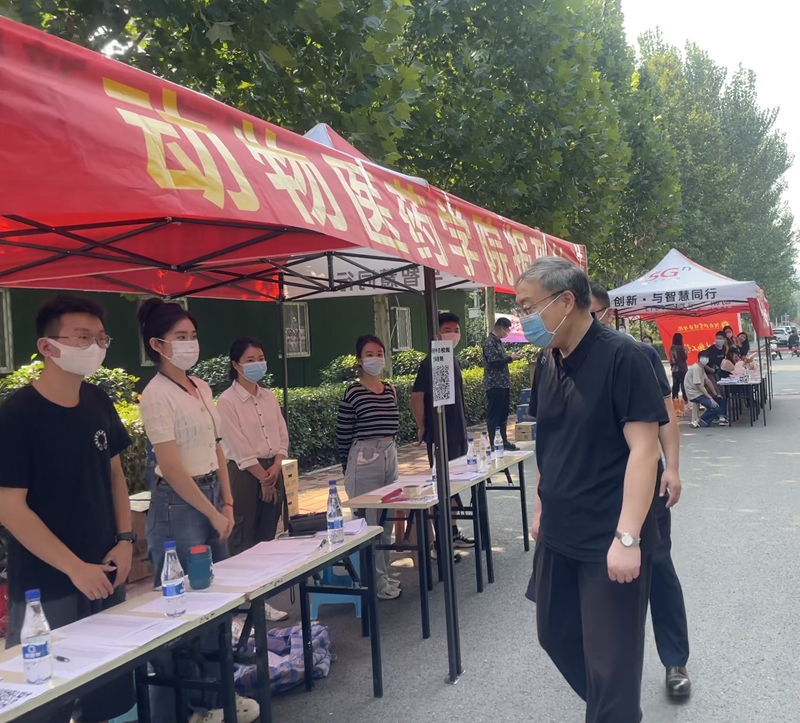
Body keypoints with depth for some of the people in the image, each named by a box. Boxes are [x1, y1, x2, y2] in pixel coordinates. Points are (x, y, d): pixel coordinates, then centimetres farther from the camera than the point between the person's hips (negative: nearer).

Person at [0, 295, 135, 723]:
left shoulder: (98, 403, 3)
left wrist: (125, 540, 0)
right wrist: (75, 568, -17)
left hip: (104, 575, 6)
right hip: (45, 589, -6)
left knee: (112, 688, 14)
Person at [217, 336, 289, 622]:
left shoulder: (269, 396, 9)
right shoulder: (227, 401, -10)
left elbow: (282, 435, 8)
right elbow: (239, 447, -13)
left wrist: (275, 468, -7)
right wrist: (262, 477, -11)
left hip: (272, 470, 6)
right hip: (245, 473, -6)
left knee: (267, 537, 11)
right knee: (244, 540, -2)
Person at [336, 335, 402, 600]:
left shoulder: (390, 390, 8)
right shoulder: (353, 393, -10)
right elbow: (342, 436, -6)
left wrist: (387, 450, 16)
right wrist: (349, 467, 0)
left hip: (390, 457, 7)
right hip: (364, 461, -6)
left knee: (386, 521, 13)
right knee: (369, 522, 1)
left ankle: (384, 575, 26)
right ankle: (377, 581, 11)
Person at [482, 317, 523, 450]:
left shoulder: (498, 341, 16)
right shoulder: (490, 343, -14)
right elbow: (493, 363, -21)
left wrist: (511, 358, 8)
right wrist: (510, 358, -15)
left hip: (503, 383, 10)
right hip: (494, 385, -10)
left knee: (503, 413, 14)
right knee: (494, 415, -4)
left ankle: (504, 441, 22)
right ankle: (493, 444, 0)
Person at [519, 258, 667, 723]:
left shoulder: (622, 358, -17)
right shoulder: (547, 364, 5)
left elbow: (644, 448, -20)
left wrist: (627, 536, -24)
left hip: (610, 540, -8)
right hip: (558, 536, 8)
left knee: (611, 660, 3)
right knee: (557, 636, 19)